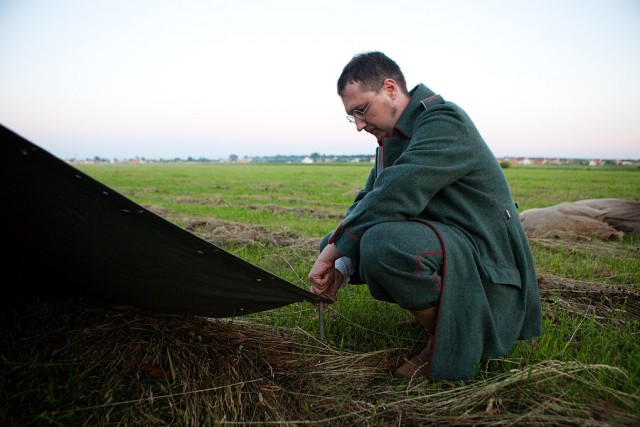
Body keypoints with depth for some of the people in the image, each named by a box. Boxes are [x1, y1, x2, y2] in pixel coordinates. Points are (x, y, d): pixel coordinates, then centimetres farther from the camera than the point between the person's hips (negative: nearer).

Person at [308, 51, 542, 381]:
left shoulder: (445, 122, -17)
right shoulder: (394, 137, 11)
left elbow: (395, 196, -30)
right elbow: (366, 200, 9)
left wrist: (335, 250, -21)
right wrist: (341, 264, -6)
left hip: (484, 265, -9)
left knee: (381, 241, -35)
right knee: (334, 241, 7)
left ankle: (447, 342, -11)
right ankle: (432, 313, 10)